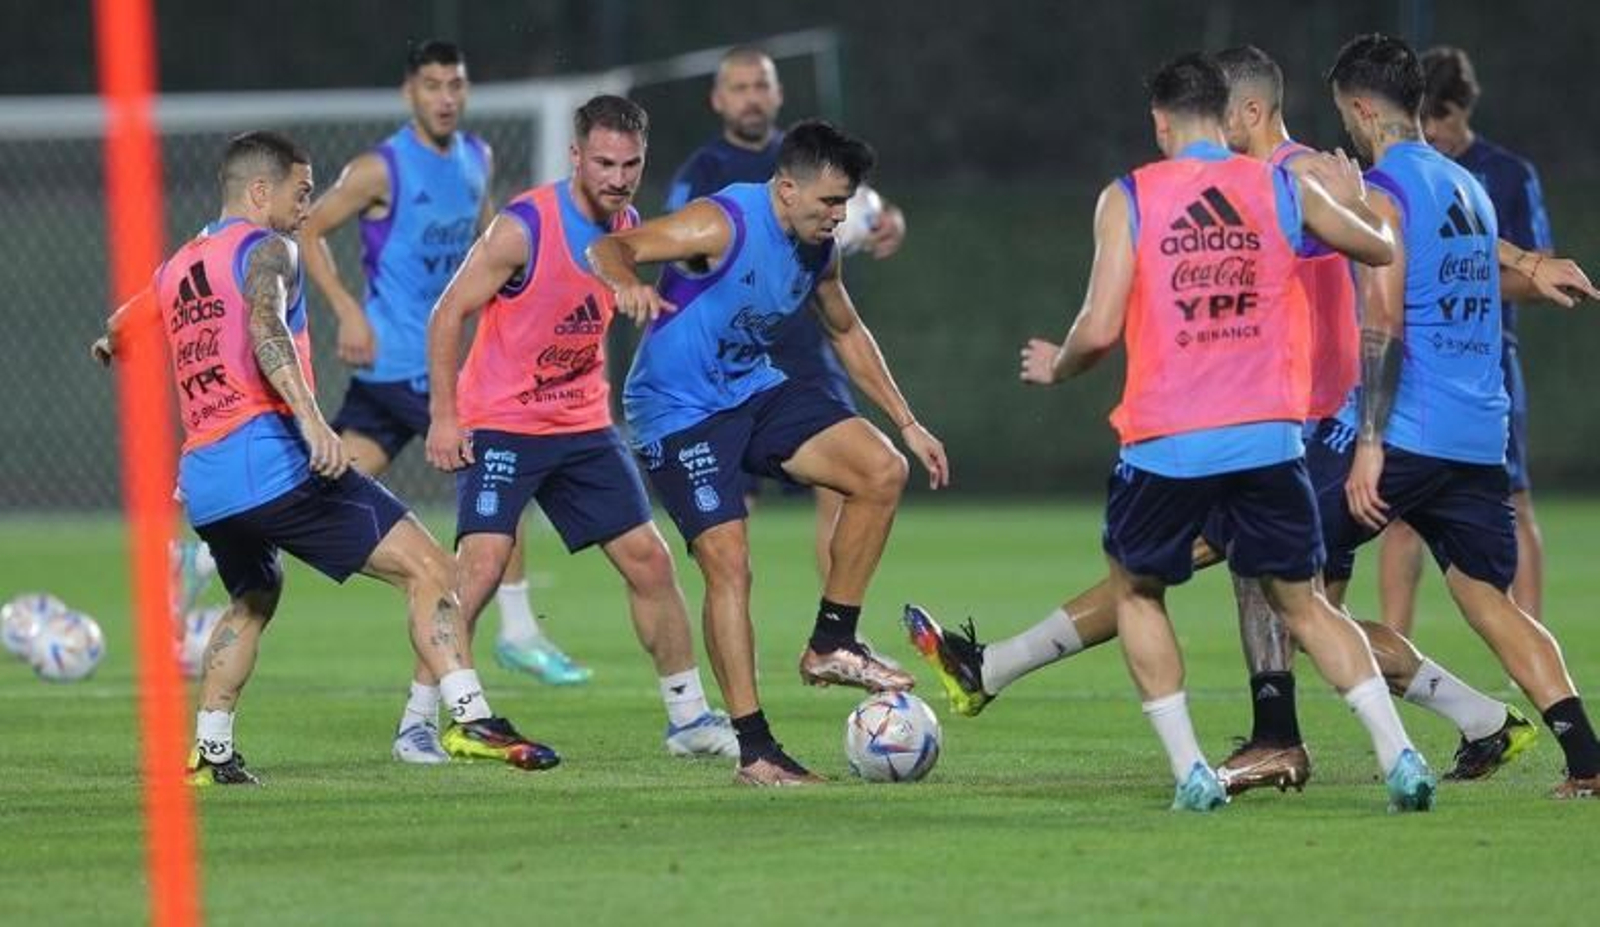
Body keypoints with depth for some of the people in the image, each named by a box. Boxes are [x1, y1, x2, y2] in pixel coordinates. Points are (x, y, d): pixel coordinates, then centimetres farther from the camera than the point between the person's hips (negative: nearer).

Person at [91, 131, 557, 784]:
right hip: (271, 459, -8)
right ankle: (470, 719, -24)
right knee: (427, 569, -9)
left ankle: (208, 752, 28)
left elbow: (115, 337, 35)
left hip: (201, 483, 8)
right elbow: (265, 326, -19)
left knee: (254, 598, 34)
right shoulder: (265, 249, 1)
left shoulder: (176, 269, 22)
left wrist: (109, 344, 60)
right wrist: (311, 417, -31)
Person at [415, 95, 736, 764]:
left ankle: (688, 716, 17)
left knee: (649, 559, 5)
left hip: (583, 426, 7)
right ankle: (419, 721, -10)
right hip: (500, 425, -7)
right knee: (483, 564, -19)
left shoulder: (629, 229, 3)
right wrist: (443, 416, -17)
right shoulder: (524, 227, -18)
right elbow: (448, 314, -14)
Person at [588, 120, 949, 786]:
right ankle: (753, 749, -12)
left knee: (883, 469, -9)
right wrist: (627, 282, -53)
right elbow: (607, 248, -29)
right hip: (679, 412, -7)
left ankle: (832, 645, 1)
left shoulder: (817, 251, 2)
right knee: (729, 566, -17)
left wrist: (906, 423, 18)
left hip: (754, 392, 7)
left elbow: (847, 333, 20)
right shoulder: (724, 225, -21)